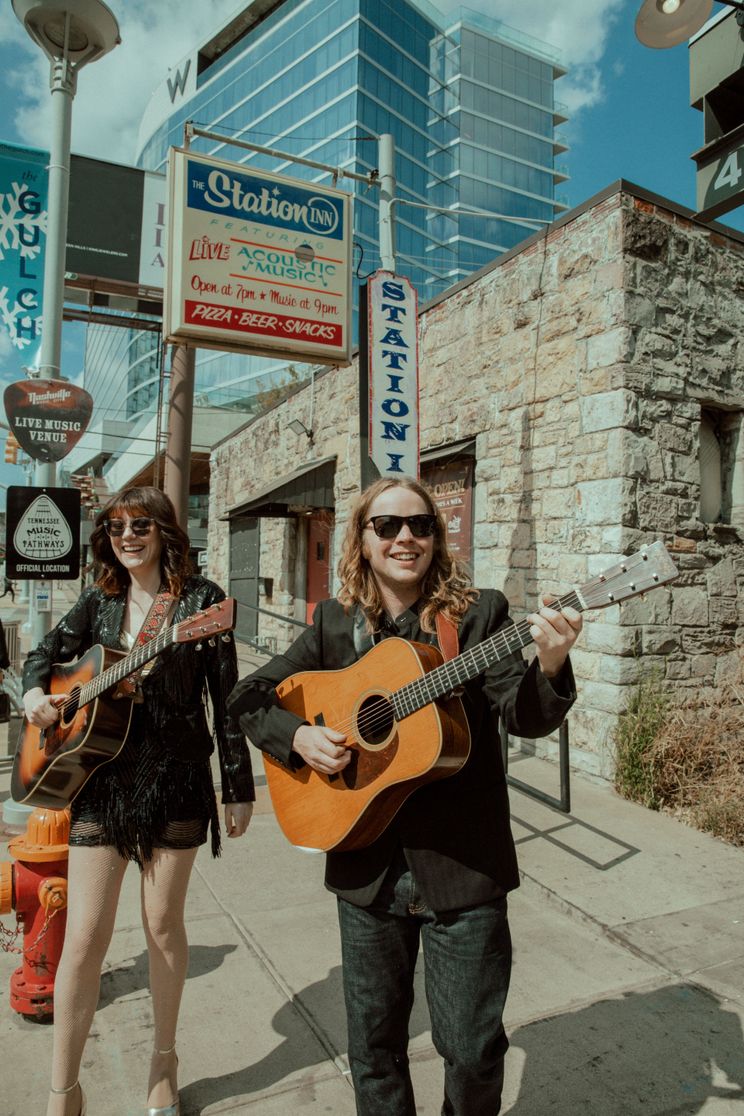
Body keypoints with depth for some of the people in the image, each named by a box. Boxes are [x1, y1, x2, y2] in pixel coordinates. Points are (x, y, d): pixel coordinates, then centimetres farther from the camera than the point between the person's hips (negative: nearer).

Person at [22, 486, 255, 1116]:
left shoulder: (200, 598, -5)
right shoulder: (99, 602, 7)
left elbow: (226, 696, -5)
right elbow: (47, 655, 16)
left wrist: (238, 786, -5)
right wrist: (35, 693, -8)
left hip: (176, 780, -2)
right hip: (101, 778, 3)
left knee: (163, 925, 12)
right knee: (84, 937, 3)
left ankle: (165, 1059, 36)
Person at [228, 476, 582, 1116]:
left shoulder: (479, 613, -5)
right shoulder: (334, 623, 2)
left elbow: (526, 718, -15)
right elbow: (249, 696, 7)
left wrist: (549, 666, -35)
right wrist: (298, 735, -11)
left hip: (462, 863, -2)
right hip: (367, 866, 3)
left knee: (473, 1049, 10)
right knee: (374, 1042, 18)